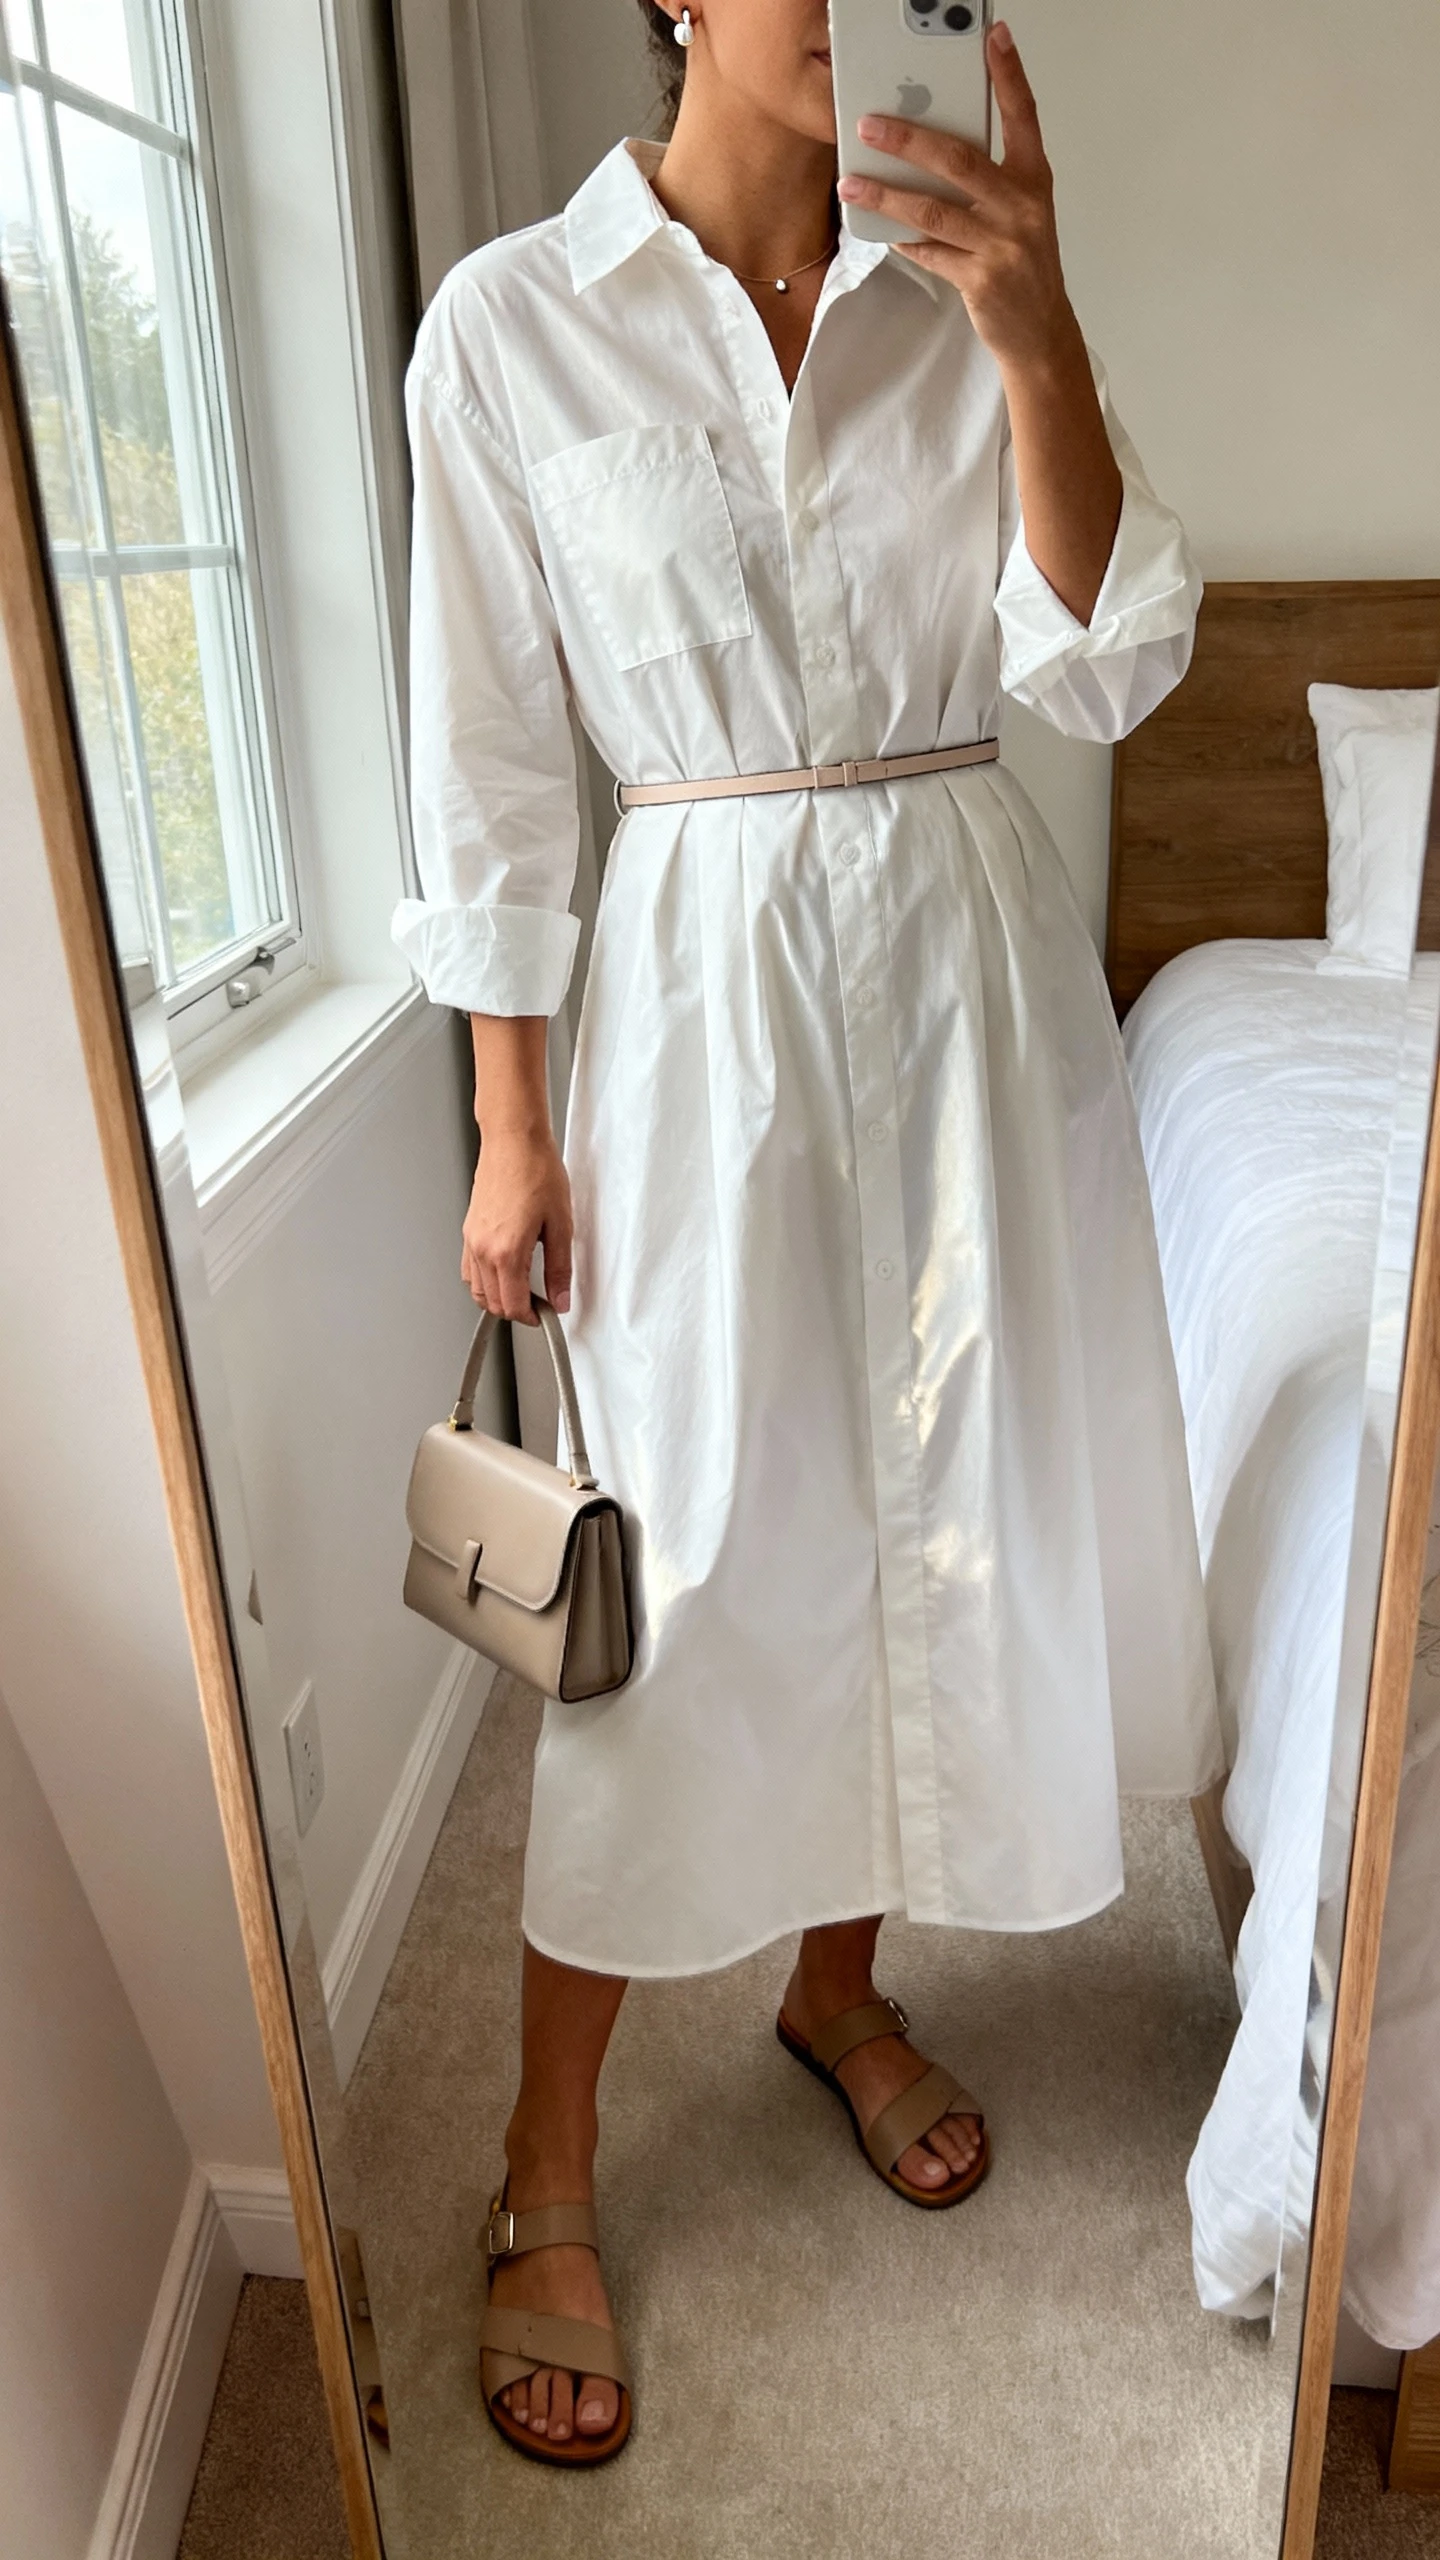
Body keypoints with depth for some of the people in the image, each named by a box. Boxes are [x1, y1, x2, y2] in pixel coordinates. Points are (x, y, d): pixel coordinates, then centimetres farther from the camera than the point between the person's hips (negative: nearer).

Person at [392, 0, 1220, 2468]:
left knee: (944, 1510, 11)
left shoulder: (969, 284, 8)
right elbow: (493, 755, -2)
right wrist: (508, 1125, -4)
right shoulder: (511, 321, -1)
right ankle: (547, 2163, 21)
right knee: (683, 1573, -1)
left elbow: (1107, 663, -2)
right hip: (703, 984, -4)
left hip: (976, 964, 4)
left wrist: (1039, 337, -16)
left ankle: (841, 1980, 38)